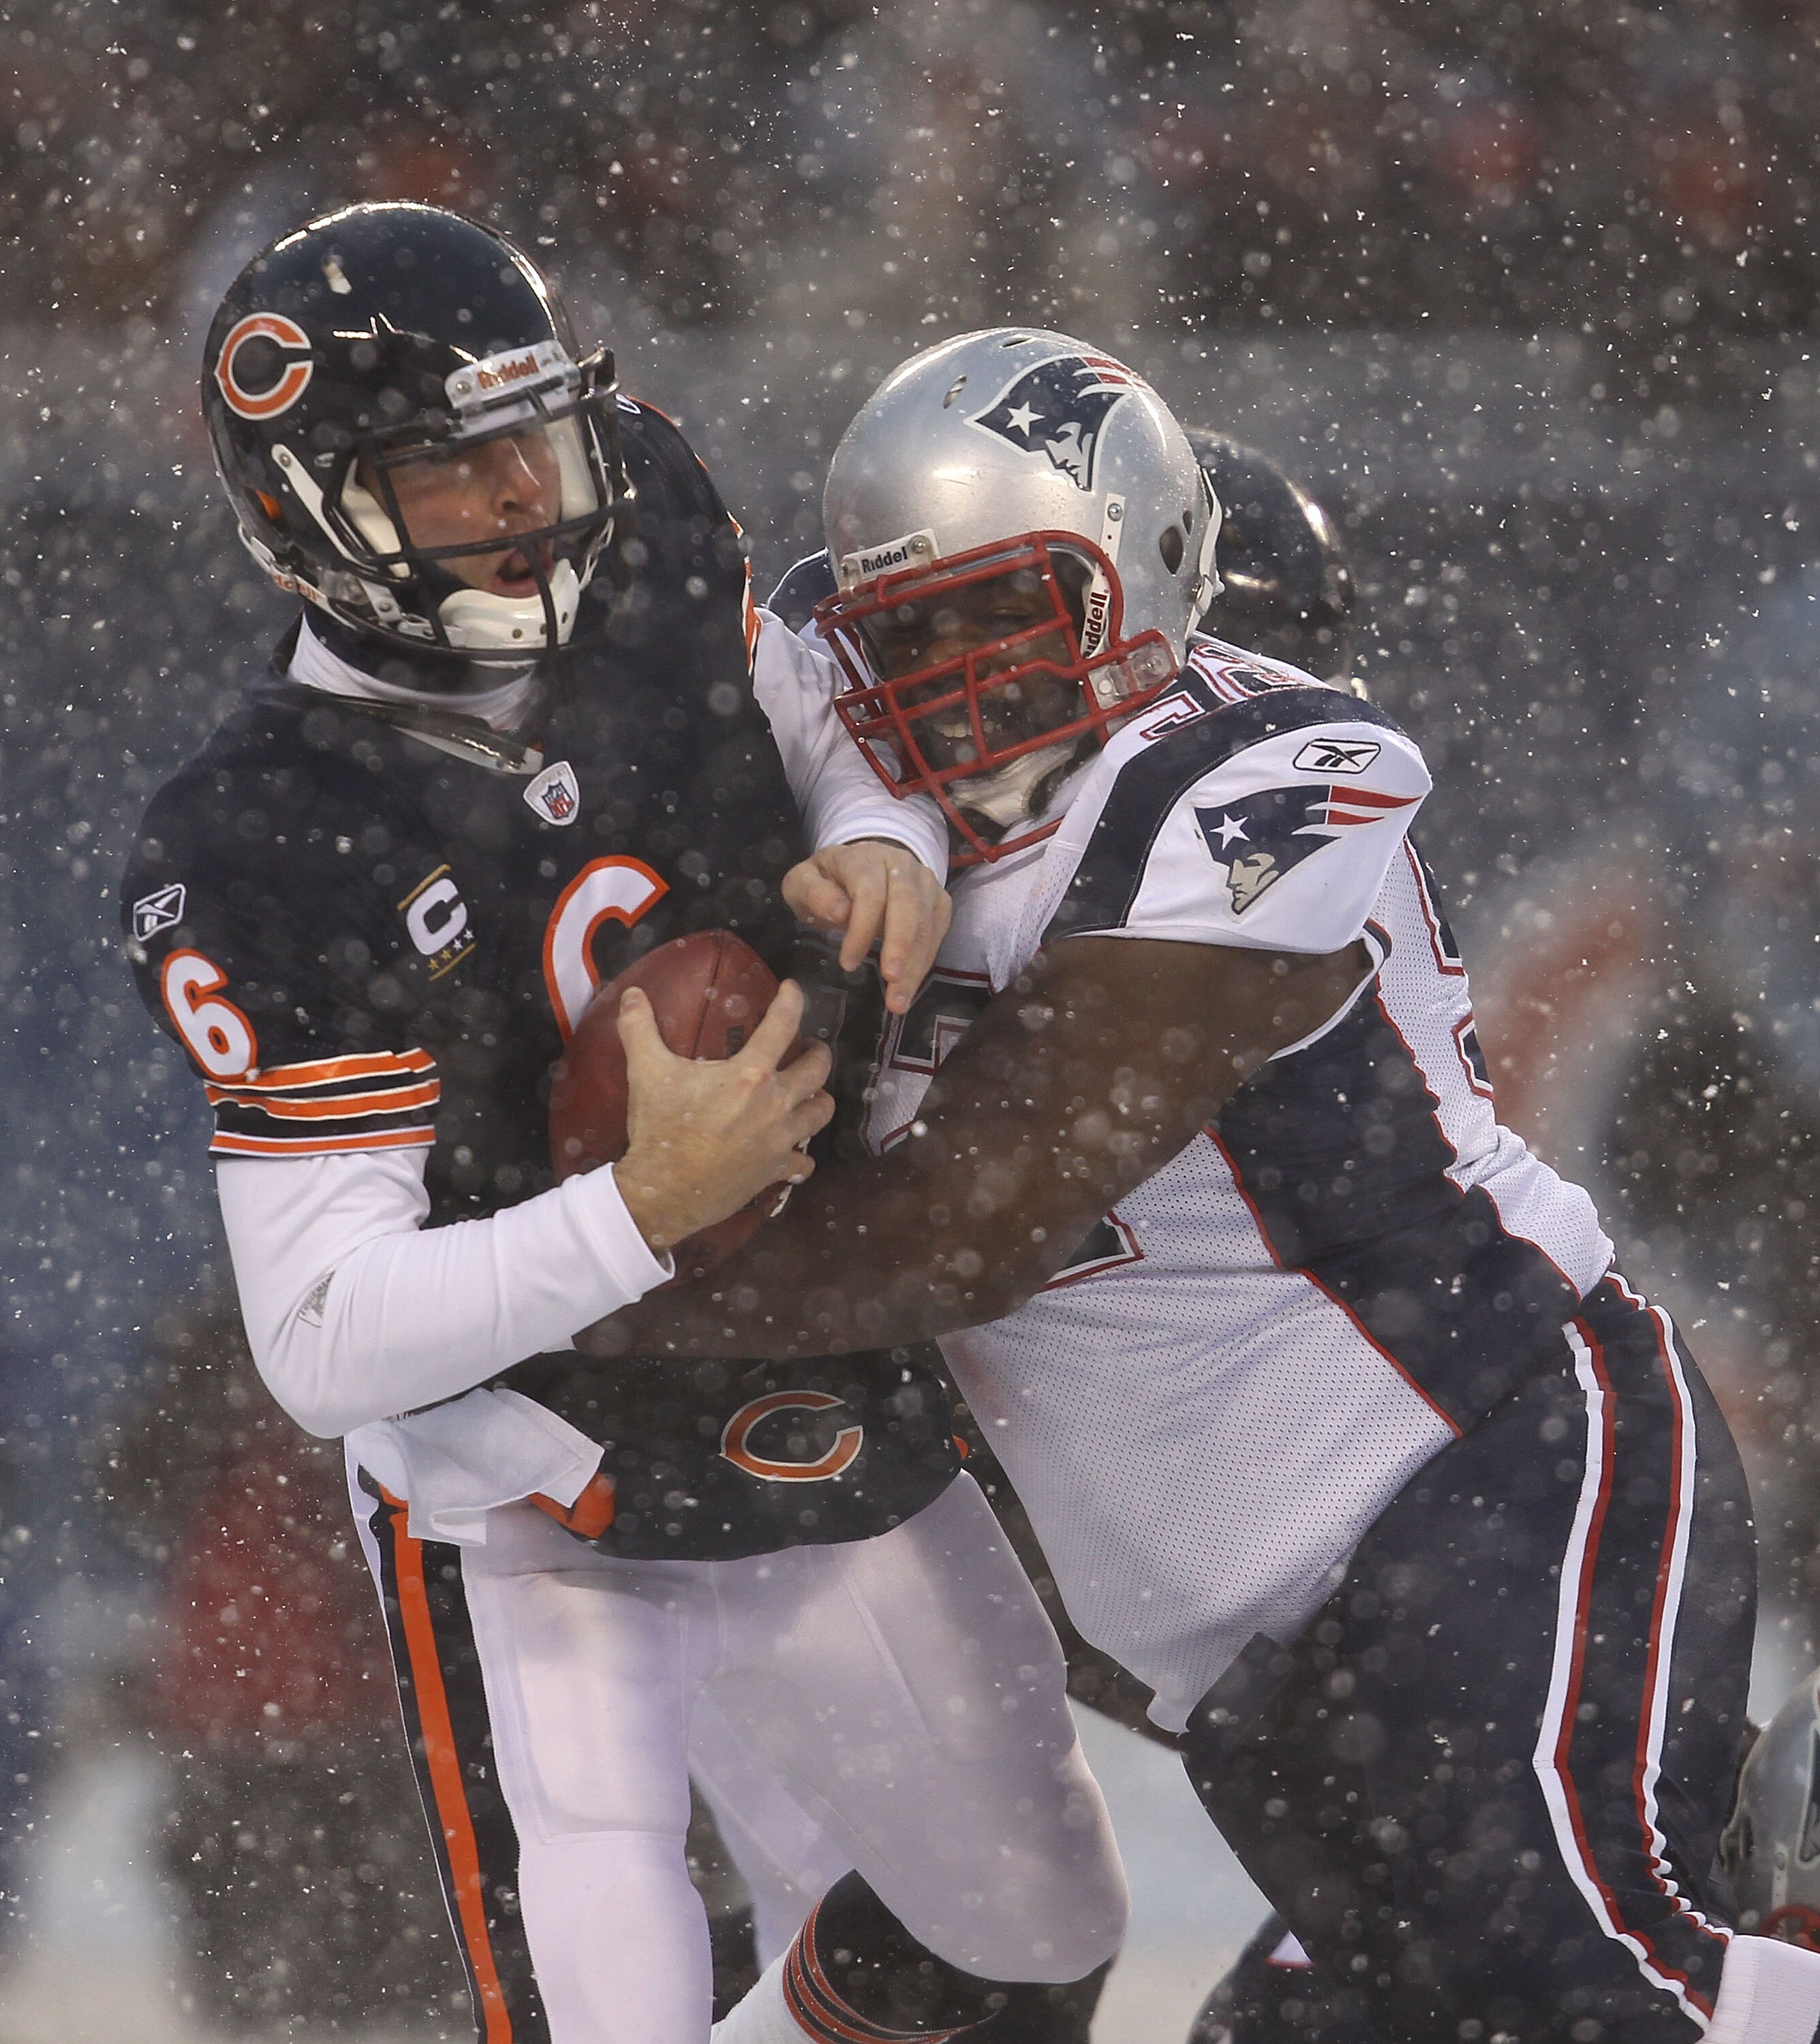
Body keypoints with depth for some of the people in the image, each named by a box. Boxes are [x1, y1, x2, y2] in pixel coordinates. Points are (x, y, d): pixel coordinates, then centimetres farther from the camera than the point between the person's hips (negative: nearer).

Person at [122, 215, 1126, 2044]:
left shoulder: (649, 551, -11)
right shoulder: (255, 865, -27)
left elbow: (826, 742, 10)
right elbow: (325, 1348, -27)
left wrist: (877, 848, -14)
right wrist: (649, 1208, -39)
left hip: (846, 1444, 6)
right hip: (531, 1531, -6)